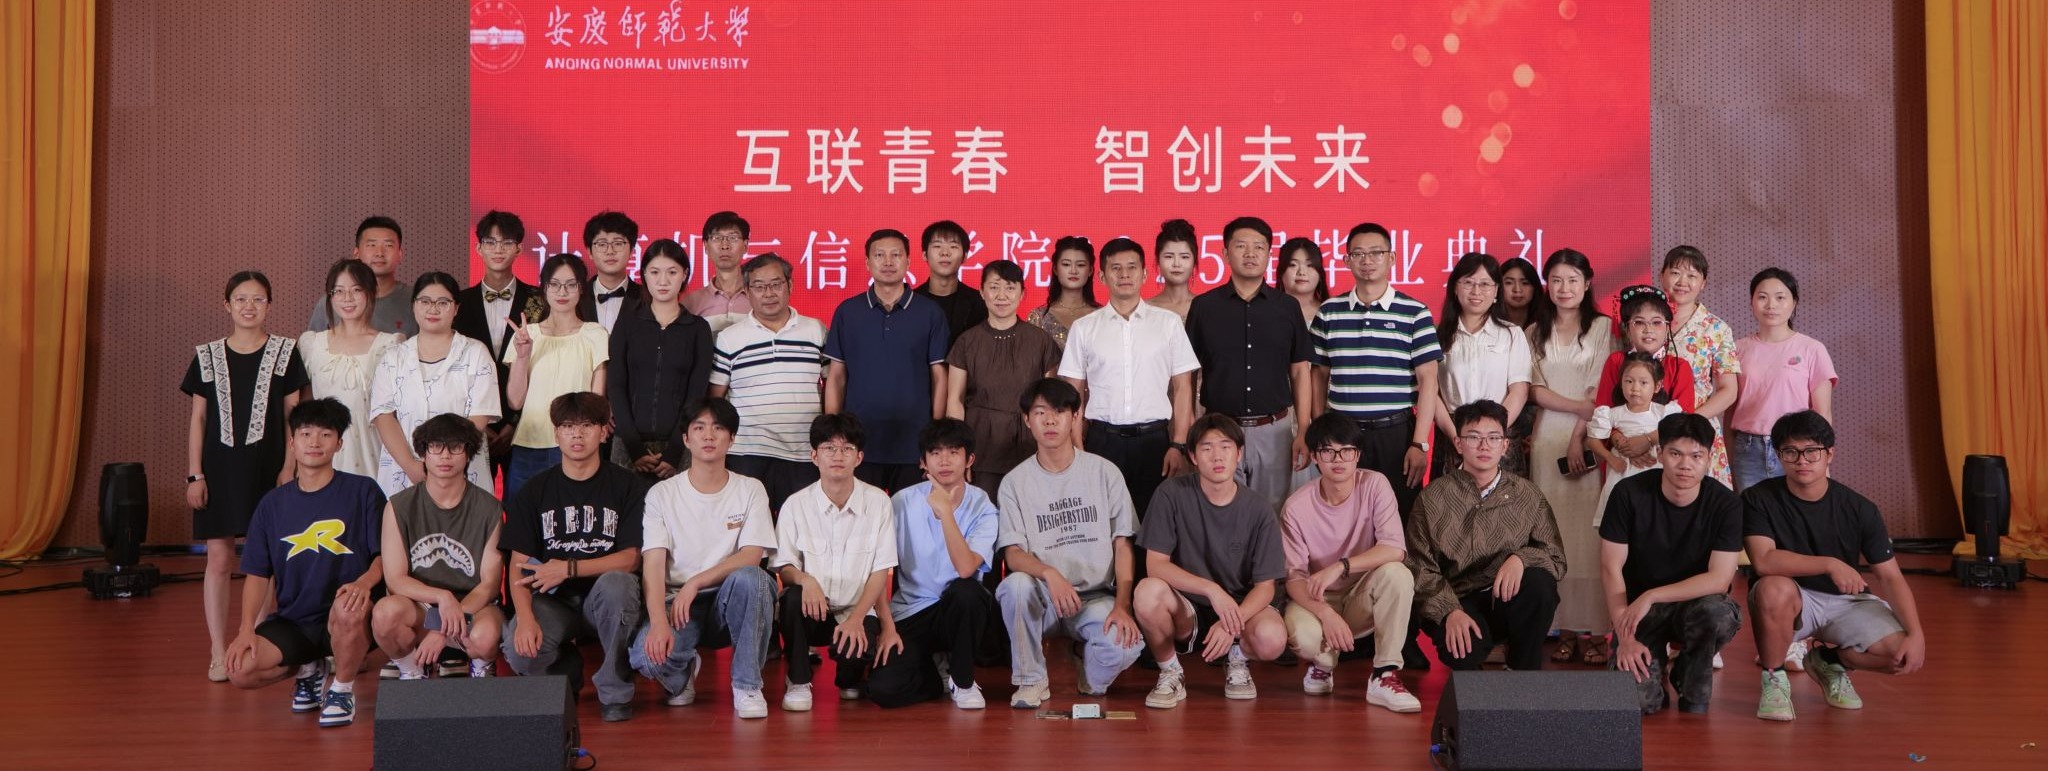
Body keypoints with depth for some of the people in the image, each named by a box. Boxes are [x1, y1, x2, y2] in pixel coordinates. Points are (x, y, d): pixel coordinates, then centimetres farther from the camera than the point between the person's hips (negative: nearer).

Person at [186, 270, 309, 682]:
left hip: (266, 468, -1)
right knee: (218, 559, 1)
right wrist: (194, 475, 2)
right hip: (219, 467, 1)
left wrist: (289, 467, -6)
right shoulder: (207, 356, 6)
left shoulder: (284, 353, 2)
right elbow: (198, 419, 7)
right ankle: (219, 653, 8)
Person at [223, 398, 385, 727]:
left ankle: (343, 689, -8)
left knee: (348, 610, -39)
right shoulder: (272, 504, 10)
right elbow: (258, 574, 8)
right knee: (240, 670, -22)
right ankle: (308, 669, 13)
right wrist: (247, 629, -6)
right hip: (293, 622, 3)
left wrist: (364, 582, -25)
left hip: (347, 621, -3)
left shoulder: (362, 491, 0)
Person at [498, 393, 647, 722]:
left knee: (616, 583, -37)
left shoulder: (628, 486, 1)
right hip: (552, 601, 1)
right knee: (520, 651, -30)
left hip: (604, 600, -1)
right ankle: (567, 669, 9)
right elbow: (519, 566, 0)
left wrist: (569, 568, -18)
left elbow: (632, 557, -7)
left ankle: (615, 688, -15)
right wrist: (525, 617, -18)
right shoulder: (535, 491, 7)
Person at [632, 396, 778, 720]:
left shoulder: (750, 490, 3)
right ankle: (684, 672, 9)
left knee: (749, 577, -35)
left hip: (730, 604, 0)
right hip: (677, 602, 0)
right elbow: (652, 565, -9)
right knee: (646, 654, -32)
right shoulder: (662, 494, 1)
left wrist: (696, 582, -21)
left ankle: (747, 685, -17)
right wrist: (659, 622, -26)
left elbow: (752, 556, -9)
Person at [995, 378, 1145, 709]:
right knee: (1016, 585, -34)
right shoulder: (1015, 482, 2)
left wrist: (1122, 606, -14)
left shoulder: (1104, 473, 3)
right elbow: (1012, 554, -7)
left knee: (1126, 643, -30)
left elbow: (1122, 545, 1)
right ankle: (1032, 679, -11)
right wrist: (1049, 574, -29)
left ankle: (1086, 658, 9)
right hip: (1043, 596, 0)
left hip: (1096, 596, 0)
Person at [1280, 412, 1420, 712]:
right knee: (1303, 634, -35)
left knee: (1396, 573, -32)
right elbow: (1294, 577, -14)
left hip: (1364, 599, 1)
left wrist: (1339, 567, -32)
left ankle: (1385, 676, -22)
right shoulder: (1296, 506, -13)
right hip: (1317, 601, -1)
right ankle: (1324, 664, 5)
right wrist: (1325, 613, -33)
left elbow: (1395, 549, -22)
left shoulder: (1374, 485, -12)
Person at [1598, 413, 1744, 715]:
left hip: (1696, 603, 1)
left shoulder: (1726, 505, -12)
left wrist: (1650, 597, -25)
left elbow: (1719, 579, -17)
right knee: (1637, 699, -23)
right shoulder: (1630, 493, -13)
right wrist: (1625, 637, -18)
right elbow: (1611, 569, -11)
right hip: (1639, 610, -1)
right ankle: (1656, 664, 15)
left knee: (1719, 614, -36)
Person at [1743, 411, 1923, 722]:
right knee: (1774, 588, -38)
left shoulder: (1859, 509, -6)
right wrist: (1830, 564, -34)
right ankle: (1774, 678, -12)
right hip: (1789, 602, -3)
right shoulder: (1759, 499, -13)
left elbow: (1891, 577, -7)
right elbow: (1763, 560, -28)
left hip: (1846, 602, 3)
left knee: (1902, 655, -20)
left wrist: (1916, 634, -19)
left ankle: (1829, 662, 14)